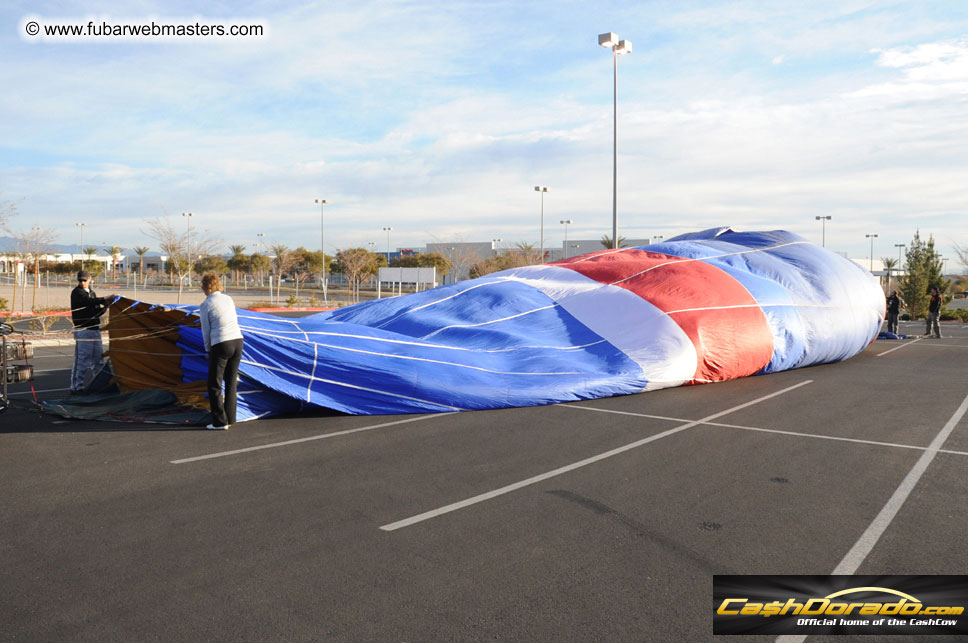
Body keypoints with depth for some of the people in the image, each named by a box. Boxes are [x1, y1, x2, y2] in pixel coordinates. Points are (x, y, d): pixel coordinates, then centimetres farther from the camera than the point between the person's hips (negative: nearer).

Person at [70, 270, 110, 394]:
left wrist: (105, 306, -2)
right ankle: (76, 387, -5)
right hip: (83, 330, -8)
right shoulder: (77, 293, -4)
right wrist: (105, 299, -27)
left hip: (94, 329, 8)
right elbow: (88, 302, -23)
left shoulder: (92, 293, 19)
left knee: (98, 357, 13)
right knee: (82, 359, -9)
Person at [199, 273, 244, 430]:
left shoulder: (205, 305, -5)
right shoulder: (228, 299, 12)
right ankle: (229, 418, 20)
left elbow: (206, 331, -1)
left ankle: (220, 422, 8)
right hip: (237, 341, 6)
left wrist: (208, 350, 14)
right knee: (231, 382, 16)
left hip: (221, 344, -6)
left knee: (214, 385, 6)